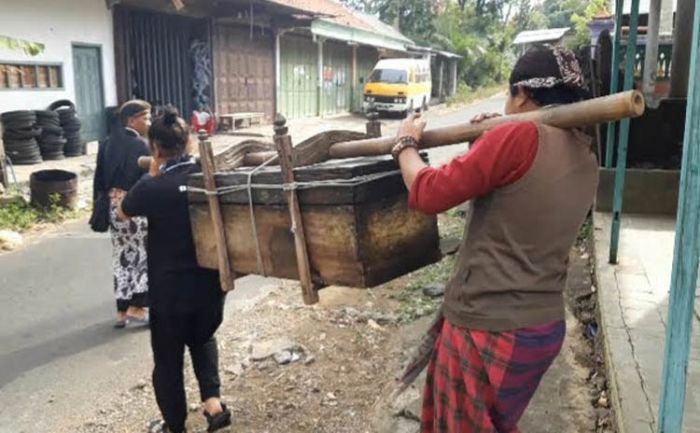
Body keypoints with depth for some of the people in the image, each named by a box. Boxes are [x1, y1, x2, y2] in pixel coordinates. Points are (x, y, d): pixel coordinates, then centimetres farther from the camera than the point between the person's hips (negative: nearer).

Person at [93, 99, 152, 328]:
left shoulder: (107, 144, 8)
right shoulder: (140, 146, -13)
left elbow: (99, 179, 11)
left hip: (114, 206, 7)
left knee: (122, 257, 13)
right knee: (145, 255, 5)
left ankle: (122, 311, 17)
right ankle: (137, 308, 5)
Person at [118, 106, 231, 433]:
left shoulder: (153, 187, -20)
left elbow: (124, 213, 2)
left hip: (170, 288, -4)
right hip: (211, 281, 4)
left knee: (168, 358, 16)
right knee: (203, 338, 30)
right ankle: (213, 401, 19)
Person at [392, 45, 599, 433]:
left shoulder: (521, 137, -20)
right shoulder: (584, 158, 5)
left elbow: (428, 194, -18)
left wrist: (406, 145, 0)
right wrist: (491, 144, 11)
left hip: (486, 328, -7)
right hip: (545, 327, 8)